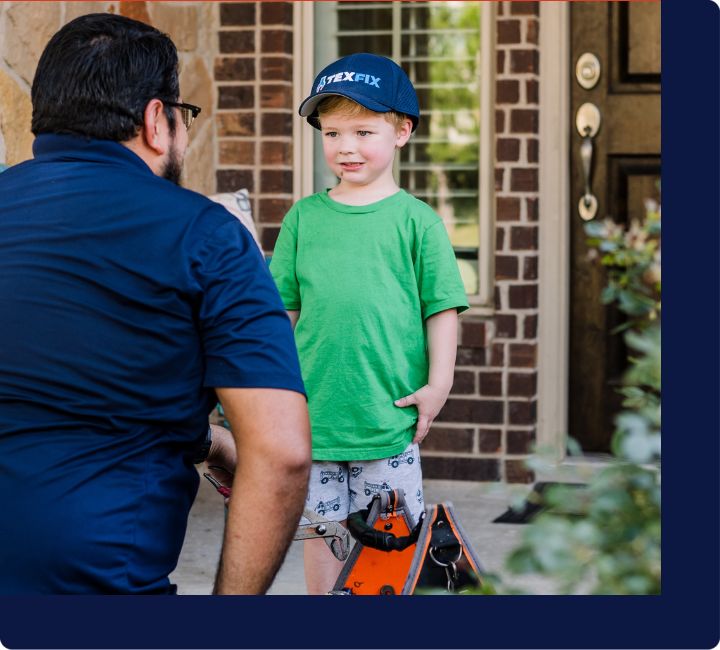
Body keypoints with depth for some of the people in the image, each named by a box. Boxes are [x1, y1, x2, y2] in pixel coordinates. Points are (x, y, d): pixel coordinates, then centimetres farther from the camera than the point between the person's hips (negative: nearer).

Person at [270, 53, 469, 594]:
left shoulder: (416, 220, -1)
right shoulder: (304, 216, 7)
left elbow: (442, 307, 0)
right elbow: (283, 307, 12)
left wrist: (438, 383, -6)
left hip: (390, 410, -2)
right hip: (314, 408, 2)